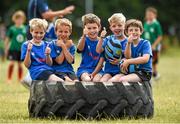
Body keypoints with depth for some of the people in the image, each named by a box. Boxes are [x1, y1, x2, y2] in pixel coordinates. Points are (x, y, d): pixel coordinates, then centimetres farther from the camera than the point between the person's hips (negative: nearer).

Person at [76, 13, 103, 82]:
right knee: (87, 80, -31)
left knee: (96, 80, -31)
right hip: (84, 69, -1)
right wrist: (84, 36, -38)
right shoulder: (84, 40, 2)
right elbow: (80, 49, -21)